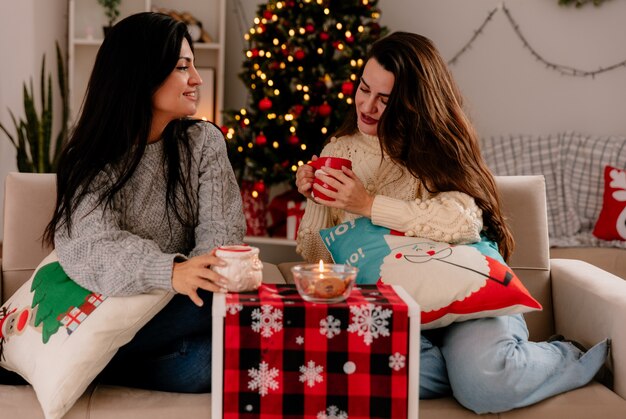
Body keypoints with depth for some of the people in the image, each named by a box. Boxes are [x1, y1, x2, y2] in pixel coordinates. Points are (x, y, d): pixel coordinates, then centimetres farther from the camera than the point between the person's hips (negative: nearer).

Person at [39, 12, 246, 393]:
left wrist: (196, 278, -29)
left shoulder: (204, 141, 5)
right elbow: (96, 249, -19)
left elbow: (220, 231, -5)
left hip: (177, 310, 4)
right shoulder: (90, 159, -3)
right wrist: (170, 272, -40)